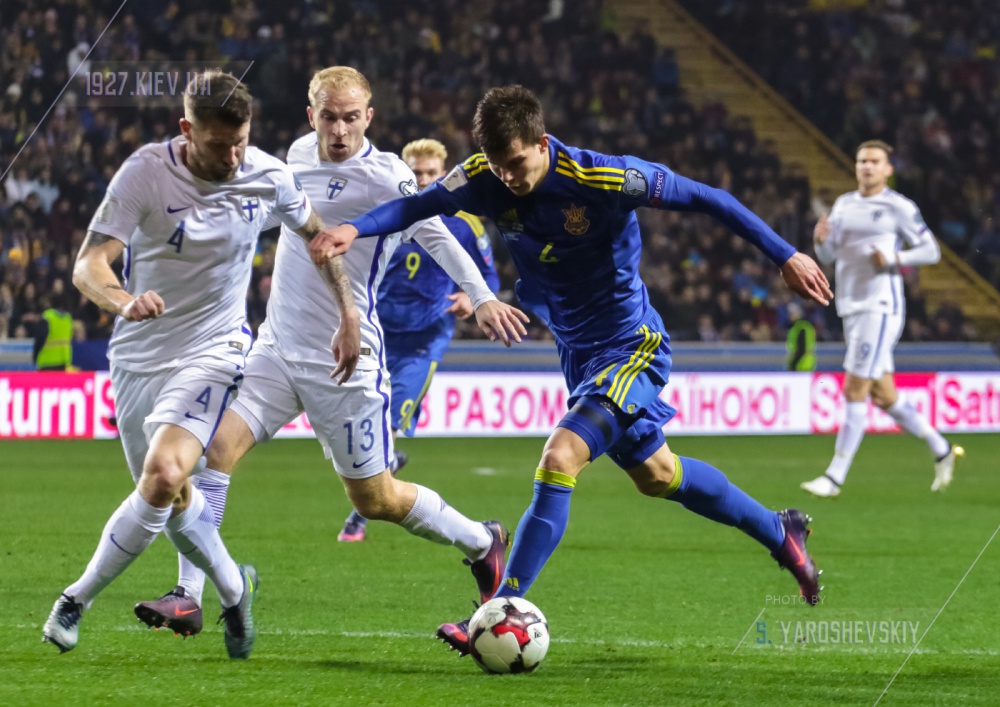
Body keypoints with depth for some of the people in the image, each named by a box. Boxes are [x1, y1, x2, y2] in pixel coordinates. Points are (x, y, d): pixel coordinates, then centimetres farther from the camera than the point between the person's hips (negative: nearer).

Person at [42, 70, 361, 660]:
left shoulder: (269, 177, -7)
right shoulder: (146, 172, -14)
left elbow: (318, 235, 14)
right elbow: (87, 266, -19)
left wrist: (349, 318, 12)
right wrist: (123, 300, -41)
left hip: (211, 351, -1)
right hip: (138, 353, 1)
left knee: (163, 475, -25)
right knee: (172, 499, 11)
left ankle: (77, 600, -12)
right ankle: (234, 589, 38)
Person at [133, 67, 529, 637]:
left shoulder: (385, 176, -14)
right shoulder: (301, 153, 6)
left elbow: (436, 234, -23)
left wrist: (481, 296, -36)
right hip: (277, 349, 5)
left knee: (374, 499, 5)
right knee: (215, 447, -14)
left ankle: (481, 542, 30)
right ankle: (188, 596, -12)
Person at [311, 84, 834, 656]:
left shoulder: (605, 180, -25)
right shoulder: (485, 178, -11)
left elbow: (703, 198, -17)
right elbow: (419, 205, -18)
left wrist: (785, 256, -15)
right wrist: (354, 228, -38)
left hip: (630, 347, -7)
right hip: (578, 351, 7)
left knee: (559, 461, -23)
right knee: (654, 474, 22)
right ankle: (780, 533, 44)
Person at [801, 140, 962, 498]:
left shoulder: (898, 207, -5)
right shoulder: (844, 204, 15)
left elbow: (931, 251, -2)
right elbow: (828, 255, 16)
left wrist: (893, 259, -16)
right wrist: (822, 239, -7)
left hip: (880, 306, -8)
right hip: (850, 308, 8)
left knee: (855, 392, -10)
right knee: (883, 396, 12)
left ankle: (834, 478, -9)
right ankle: (941, 449, 28)